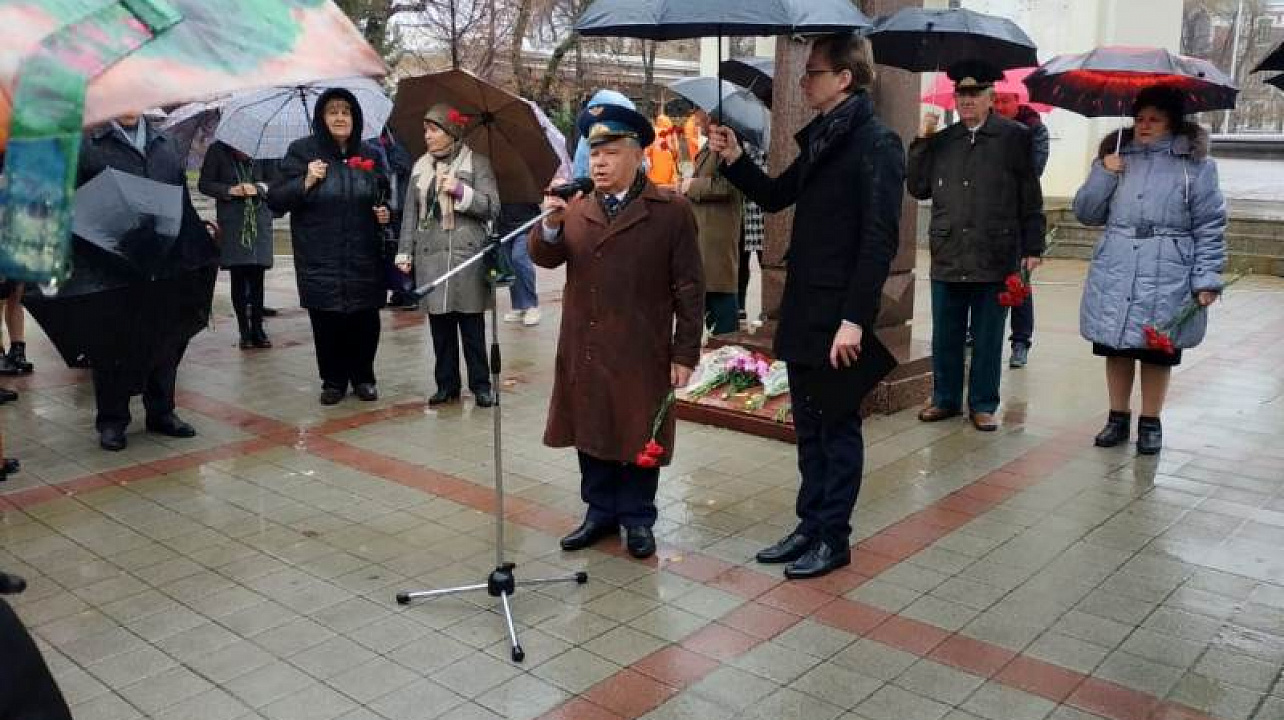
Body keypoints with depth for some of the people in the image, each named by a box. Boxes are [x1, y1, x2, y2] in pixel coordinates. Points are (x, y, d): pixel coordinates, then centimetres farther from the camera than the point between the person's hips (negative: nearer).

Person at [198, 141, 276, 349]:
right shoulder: (218, 150, 0)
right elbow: (204, 183, 4)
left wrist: (258, 188, -14)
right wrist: (230, 190, -12)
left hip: (260, 219, 1)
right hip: (232, 222, -1)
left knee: (257, 277, 3)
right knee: (238, 277, 0)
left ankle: (257, 329, 11)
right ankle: (244, 331, 8)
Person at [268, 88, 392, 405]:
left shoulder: (369, 155, 10)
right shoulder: (302, 151, 1)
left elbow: (384, 197, 24)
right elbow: (275, 200, -2)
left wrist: (386, 212, 2)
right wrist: (307, 182, -17)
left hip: (364, 259, 2)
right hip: (320, 261, -2)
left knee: (365, 321, 2)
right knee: (327, 322, 0)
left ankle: (363, 377, 22)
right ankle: (333, 380, 18)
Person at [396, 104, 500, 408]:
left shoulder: (477, 163, 1)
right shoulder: (420, 166, 14)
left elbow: (492, 208, -4)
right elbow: (410, 213, 16)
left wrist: (460, 191, -16)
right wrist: (405, 252, 9)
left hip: (468, 255, -4)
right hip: (430, 256, 4)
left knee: (472, 325, 0)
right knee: (439, 326, 7)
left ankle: (481, 384, 10)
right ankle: (446, 383, 16)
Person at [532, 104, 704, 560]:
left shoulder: (671, 211, -4)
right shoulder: (576, 208, 10)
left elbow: (689, 288, -5)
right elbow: (544, 257, 1)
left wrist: (685, 353, -8)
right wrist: (550, 226, -20)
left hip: (641, 353, -4)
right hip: (584, 351, 4)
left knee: (638, 437, 6)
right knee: (591, 433, 13)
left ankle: (637, 518, 23)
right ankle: (601, 512, 29)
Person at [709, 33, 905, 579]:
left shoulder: (876, 144, -13)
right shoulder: (820, 139, 13)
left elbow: (880, 240, -19)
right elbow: (774, 197, 22)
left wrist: (854, 319, -23)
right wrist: (735, 159, 6)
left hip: (838, 317, -8)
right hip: (803, 310, 8)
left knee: (838, 427, 4)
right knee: (808, 427, 15)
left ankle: (833, 538, 16)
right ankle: (810, 526, 26)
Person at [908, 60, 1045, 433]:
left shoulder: (1015, 137, 2)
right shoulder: (941, 141, 11)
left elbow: (1031, 198, 2)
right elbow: (919, 189, 7)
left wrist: (1032, 248, -2)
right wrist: (922, 142, 0)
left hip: (995, 259, -3)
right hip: (947, 258, 3)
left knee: (987, 339, 7)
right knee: (945, 337, 11)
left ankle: (983, 405, 18)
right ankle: (945, 399, 25)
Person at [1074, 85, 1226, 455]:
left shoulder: (1195, 164, 1)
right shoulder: (1115, 157, 11)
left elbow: (1210, 227, -1)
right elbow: (1086, 213, 8)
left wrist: (1207, 280, -8)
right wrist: (1104, 174, -6)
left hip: (1166, 279, -3)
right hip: (1114, 276, 3)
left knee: (1158, 353, 6)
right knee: (1116, 348, 9)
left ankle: (1150, 422, 21)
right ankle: (1118, 417, 24)